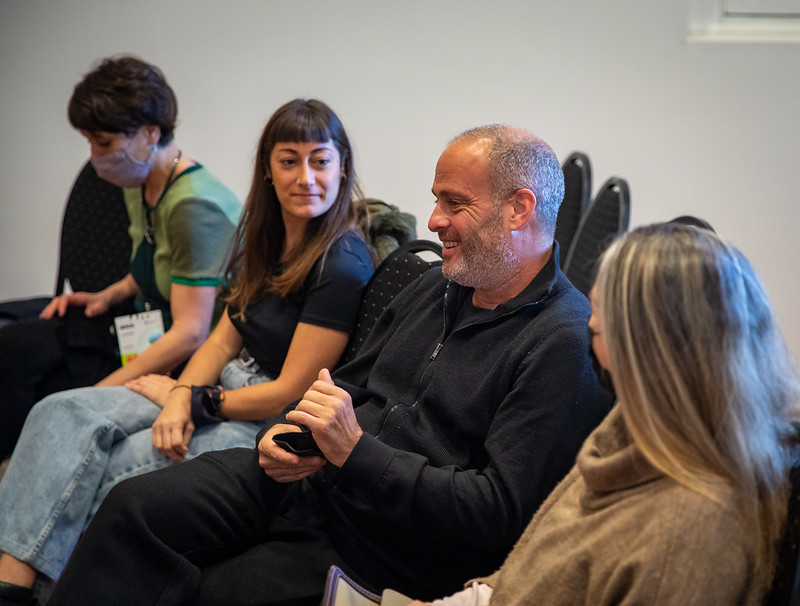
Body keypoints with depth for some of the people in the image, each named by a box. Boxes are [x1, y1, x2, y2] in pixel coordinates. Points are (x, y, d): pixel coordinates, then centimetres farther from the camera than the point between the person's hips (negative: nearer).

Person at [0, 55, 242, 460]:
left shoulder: (195, 205, -24)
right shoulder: (139, 186, 5)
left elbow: (190, 335, -26)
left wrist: (98, 392, -24)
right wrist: (109, 295, 5)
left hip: (183, 365, -9)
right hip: (144, 325, 9)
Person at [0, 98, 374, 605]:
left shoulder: (343, 264, -17)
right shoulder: (267, 240, 9)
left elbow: (290, 392, -16)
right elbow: (224, 339, 10)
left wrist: (193, 401, -8)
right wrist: (180, 398, -10)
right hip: (231, 390, 8)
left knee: (119, 465, -26)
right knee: (62, 413, -10)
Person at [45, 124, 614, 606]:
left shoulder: (566, 343, -15)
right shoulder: (435, 287, 12)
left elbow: (500, 513, -20)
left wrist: (356, 452, -23)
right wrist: (286, 433, -1)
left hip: (384, 549, -7)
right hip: (305, 477, 7)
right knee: (135, 506, -11)